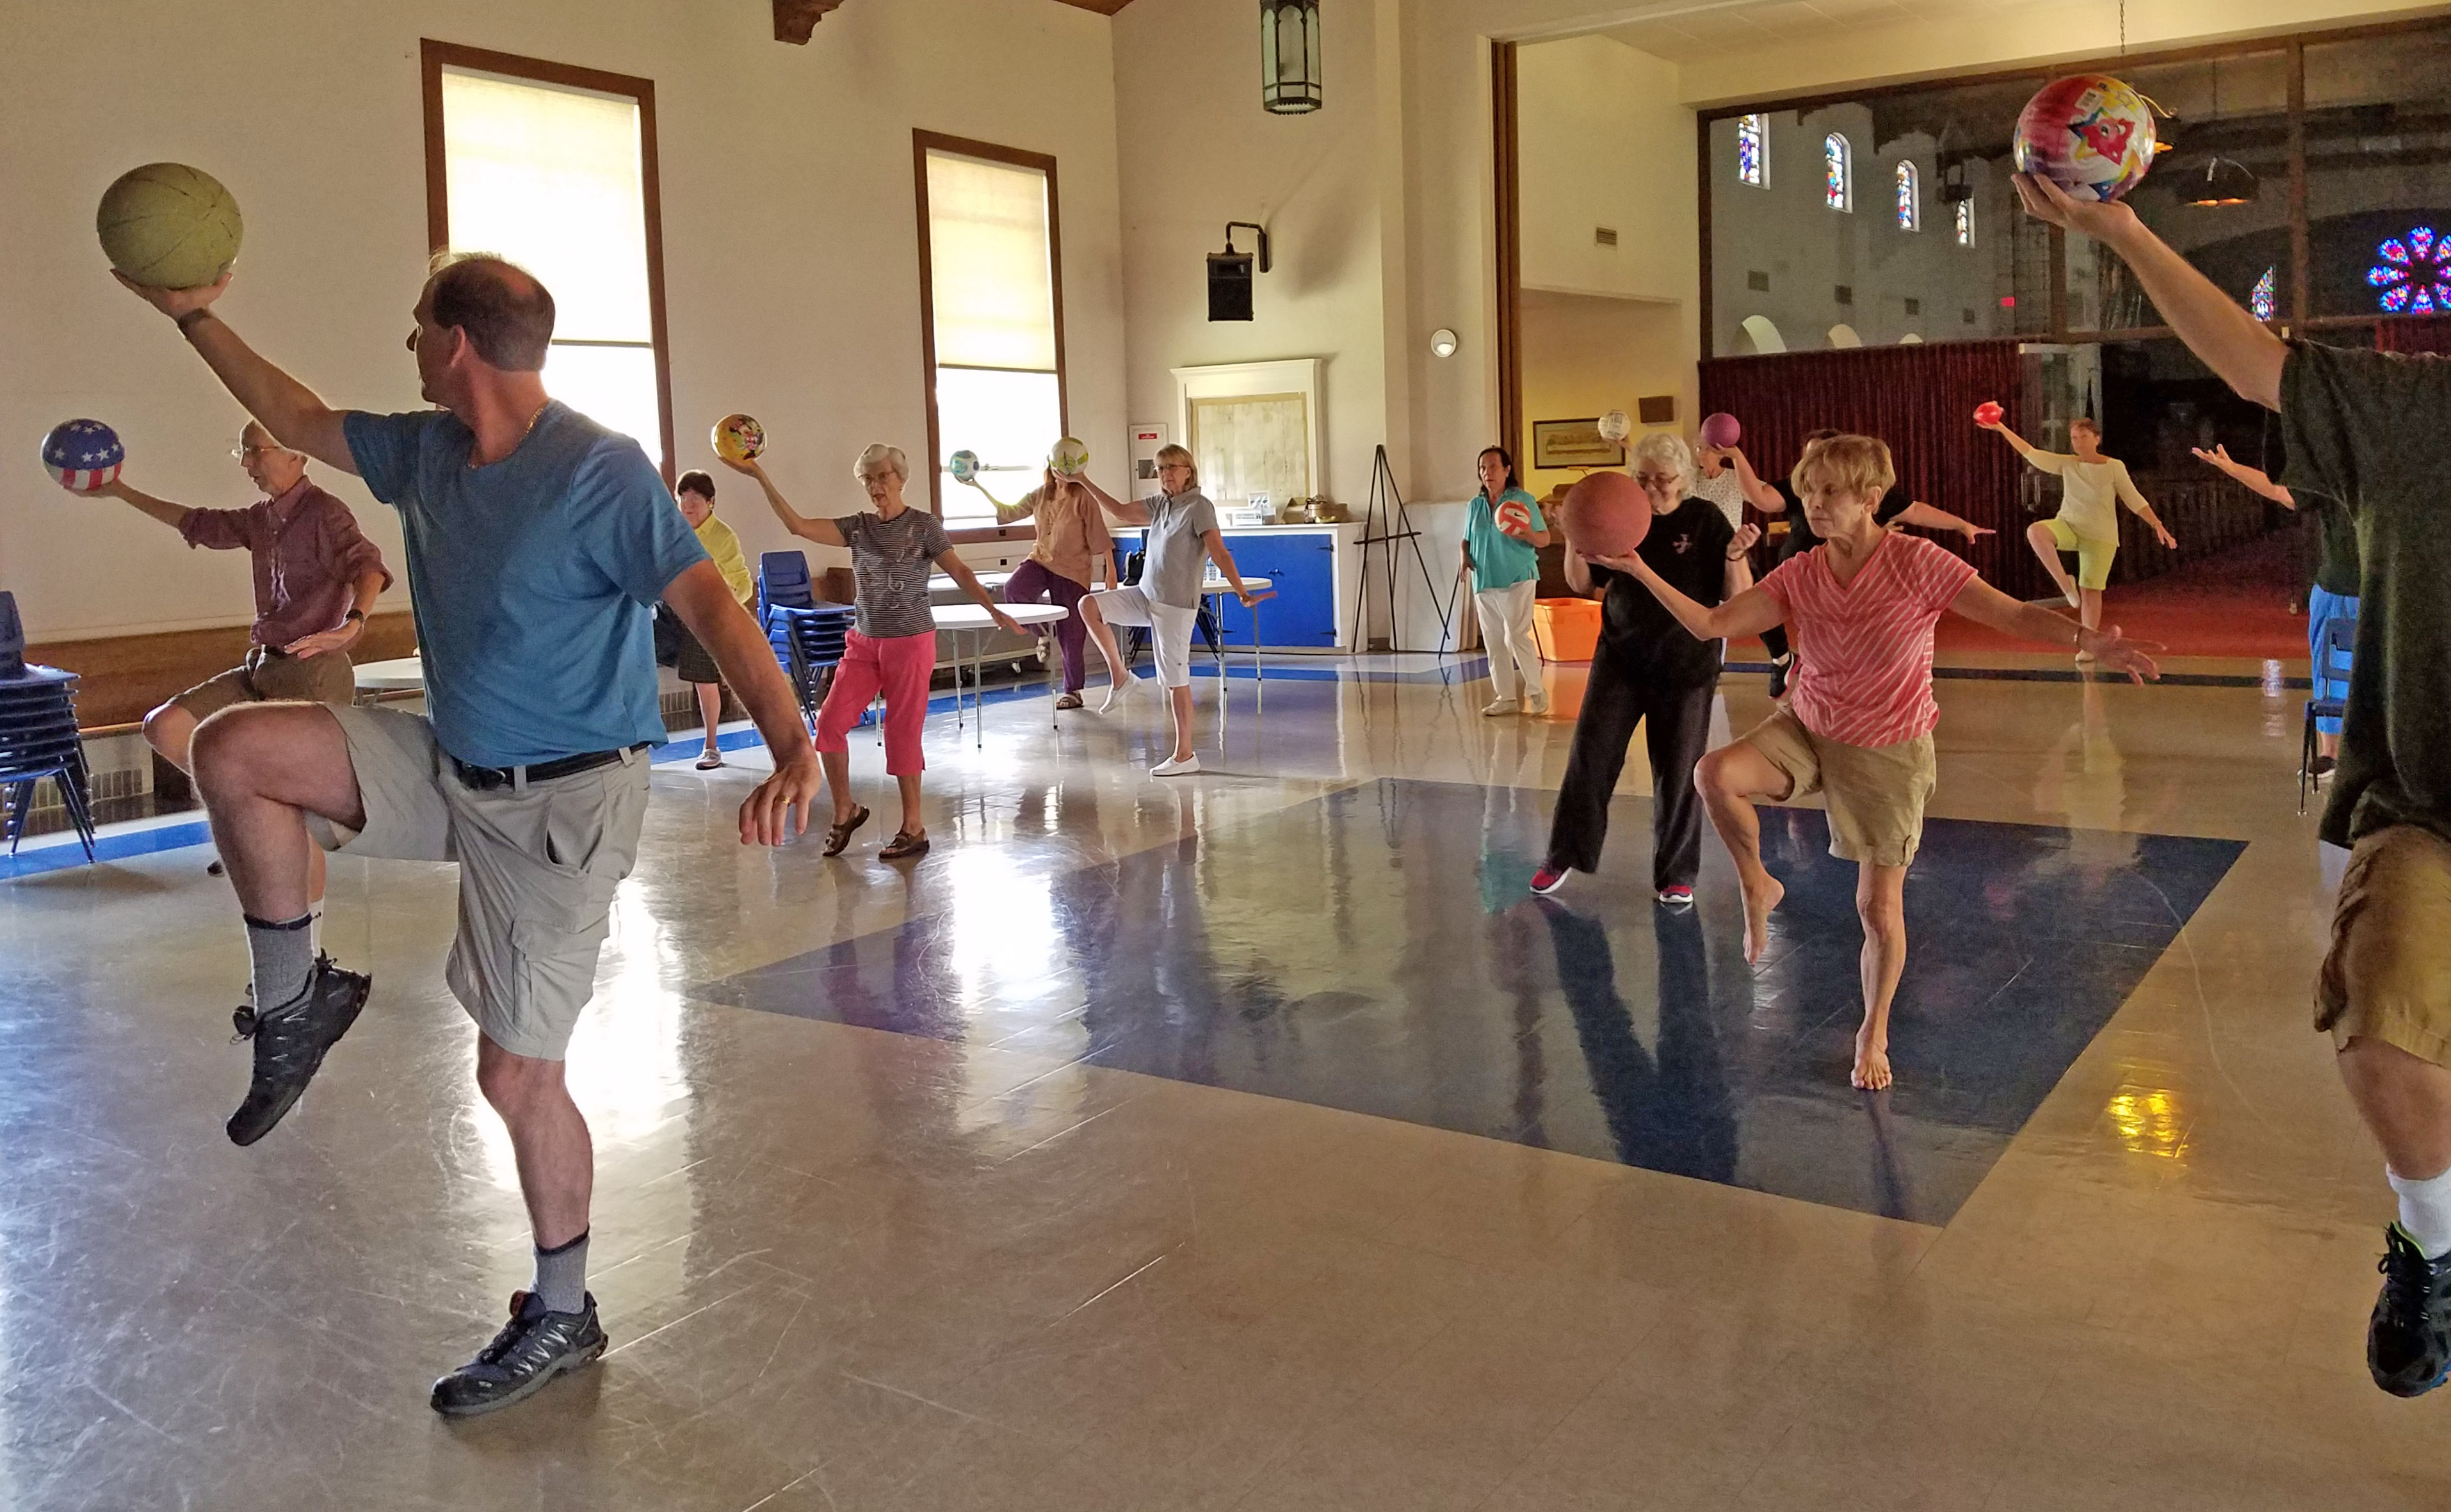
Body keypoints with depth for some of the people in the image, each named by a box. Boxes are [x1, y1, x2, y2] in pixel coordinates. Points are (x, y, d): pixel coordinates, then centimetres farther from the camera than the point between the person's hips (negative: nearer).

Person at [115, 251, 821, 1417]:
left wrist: (792, 744, -44)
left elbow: (706, 601, -31)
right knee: (233, 749, -4)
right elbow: (299, 420, 23)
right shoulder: (423, 452, 5)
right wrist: (196, 318, 26)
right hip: (449, 766, 7)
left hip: (561, 802, -7)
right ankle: (295, 999, 12)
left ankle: (562, 1316, 20)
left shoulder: (600, 473, -20)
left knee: (517, 1075, -1)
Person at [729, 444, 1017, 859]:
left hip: (911, 642, -5)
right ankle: (844, 809, 14)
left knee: (903, 732, -1)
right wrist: (760, 477, -8)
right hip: (864, 642, 5)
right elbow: (798, 525, -1)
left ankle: (914, 828, 10)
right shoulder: (857, 527, 7)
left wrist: (994, 610, -19)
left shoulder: (924, 525, -4)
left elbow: (959, 571, -7)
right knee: (830, 722, -5)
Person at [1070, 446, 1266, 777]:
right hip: (1146, 595, 8)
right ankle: (1121, 676, 5)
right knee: (1089, 605, -4)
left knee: (1176, 680, -4)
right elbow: (1121, 512, 24)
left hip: (1176, 604, -8)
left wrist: (1241, 592, -28)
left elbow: (1220, 554, -18)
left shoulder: (1199, 506, -11)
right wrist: (1084, 483, 24)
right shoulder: (1160, 504, 12)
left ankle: (1185, 755, 5)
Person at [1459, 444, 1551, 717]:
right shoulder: (1475, 505, 11)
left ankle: (1536, 691, 0)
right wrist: (1465, 556, -1)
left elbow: (1545, 539, -2)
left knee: (1516, 636, -14)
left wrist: (1527, 534, -23)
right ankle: (1506, 697, 13)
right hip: (1484, 583, 5)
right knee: (1493, 643, 6)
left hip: (1517, 580, -5)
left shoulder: (1523, 500, -2)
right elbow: (1466, 540, 20)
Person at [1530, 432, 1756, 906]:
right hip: (1620, 658, 2)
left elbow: (1737, 597, -8)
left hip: (1687, 667, -2)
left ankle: (1676, 874, 18)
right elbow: (1582, 584, 3)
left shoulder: (1705, 519, -6)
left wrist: (1735, 555, -27)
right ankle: (1564, 856, 15)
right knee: (1589, 757, 0)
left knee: (1678, 773, 4)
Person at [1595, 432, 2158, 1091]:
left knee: (1879, 907, 1)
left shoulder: (1916, 562, -18)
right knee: (1715, 773, -28)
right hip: (1807, 729, 3)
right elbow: (1710, 624, -9)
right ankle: (1759, 887, 0)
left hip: (1888, 751, -3)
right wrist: (1639, 571, -17)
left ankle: (1873, 1036, 26)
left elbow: (2012, 615, -22)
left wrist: (2089, 640, -38)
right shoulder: (1799, 576, -7)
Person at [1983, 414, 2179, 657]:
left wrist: (2157, 525, -10)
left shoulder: (2114, 467, -4)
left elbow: (2134, 500, -2)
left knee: (2091, 592, -2)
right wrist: (2001, 429, -10)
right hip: (2068, 526, 2)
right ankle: (2065, 584, -20)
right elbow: (2031, 453, -2)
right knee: (2036, 531, -32)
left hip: (2099, 537, -2)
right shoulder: (2067, 464, 2)